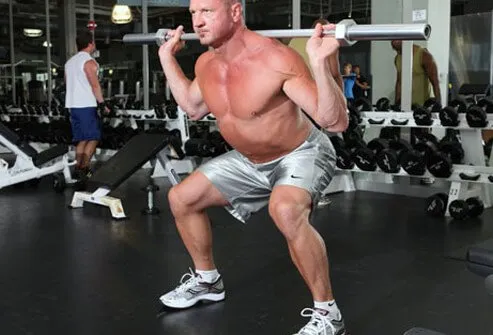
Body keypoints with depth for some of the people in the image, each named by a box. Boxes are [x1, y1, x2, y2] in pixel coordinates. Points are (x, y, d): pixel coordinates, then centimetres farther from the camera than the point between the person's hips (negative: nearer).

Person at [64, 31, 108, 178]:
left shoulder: (69, 62, 18)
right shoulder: (89, 61, -9)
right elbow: (95, 85, -16)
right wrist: (102, 104, -12)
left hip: (73, 105, 8)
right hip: (87, 106, -8)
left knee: (81, 139, 12)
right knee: (93, 138, -4)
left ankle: (78, 167, 9)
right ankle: (84, 168, -10)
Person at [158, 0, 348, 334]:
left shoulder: (276, 59, -30)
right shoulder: (205, 64, -7)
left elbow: (336, 121, -33)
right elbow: (194, 108, 16)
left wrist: (320, 62, -46)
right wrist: (168, 59, 11)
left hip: (302, 154, -8)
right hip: (250, 160, 8)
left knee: (285, 210, -40)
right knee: (181, 198, 9)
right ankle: (207, 280, 30)